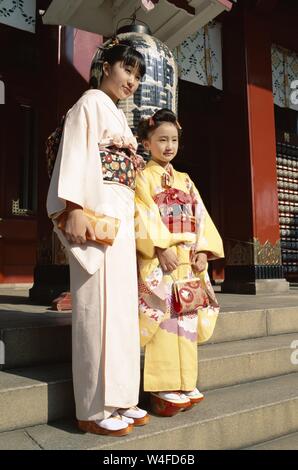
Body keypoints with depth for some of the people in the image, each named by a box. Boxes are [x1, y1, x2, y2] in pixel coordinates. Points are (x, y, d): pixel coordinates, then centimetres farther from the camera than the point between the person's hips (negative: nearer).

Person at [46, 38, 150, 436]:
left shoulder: (117, 116, 28)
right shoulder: (90, 103, 4)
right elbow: (75, 154, -10)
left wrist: (130, 218, 17)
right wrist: (75, 209, -23)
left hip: (122, 214, 9)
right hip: (98, 210, -9)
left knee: (121, 305, 6)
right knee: (99, 304, -10)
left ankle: (118, 399, 15)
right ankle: (94, 408, 0)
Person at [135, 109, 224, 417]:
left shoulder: (185, 180, 20)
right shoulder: (144, 177, 3)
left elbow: (200, 217, 13)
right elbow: (144, 217, -9)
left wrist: (203, 250, 0)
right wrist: (162, 248, -19)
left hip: (188, 259, 6)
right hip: (158, 258, -6)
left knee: (186, 319, 7)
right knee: (164, 318, -7)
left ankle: (185, 382, 18)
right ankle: (164, 388, 3)